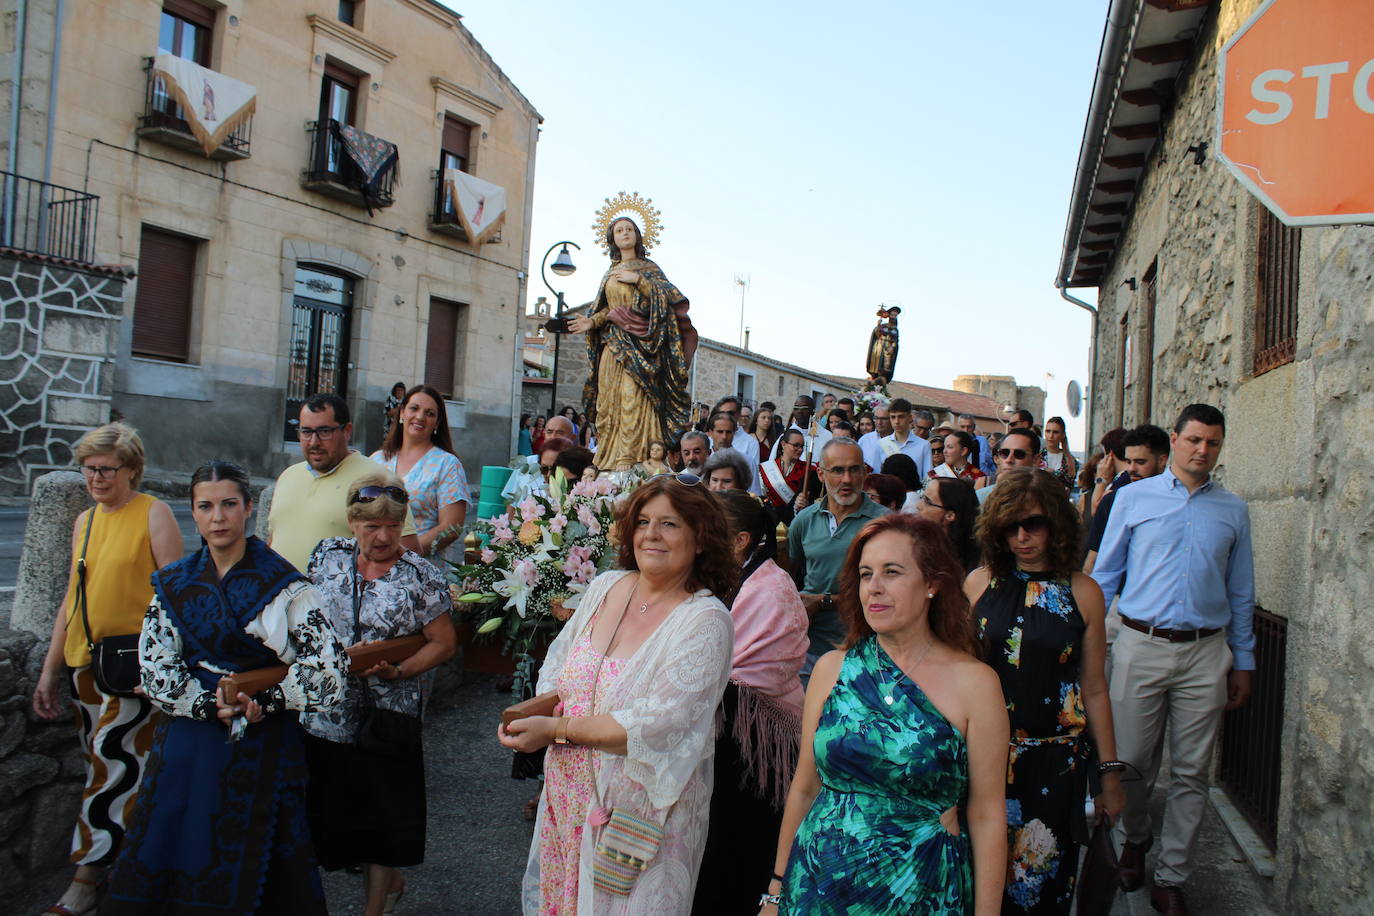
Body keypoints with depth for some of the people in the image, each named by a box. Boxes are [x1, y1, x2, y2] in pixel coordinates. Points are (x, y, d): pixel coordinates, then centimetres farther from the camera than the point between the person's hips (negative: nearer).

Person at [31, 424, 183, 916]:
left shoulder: (153, 513, -6)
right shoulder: (85, 521, 14)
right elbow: (72, 598, 18)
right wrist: (49, 671, 17)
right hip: (84, 661, 7)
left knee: (112, 758, -9)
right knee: (101, 762, 11)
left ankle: (90, 875, 0)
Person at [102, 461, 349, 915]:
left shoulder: (281, 583, -7)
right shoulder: (174, 583, 7)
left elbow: (330, 665, -12)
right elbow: (155, 665, 1)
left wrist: (262, 701, -16)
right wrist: (209, 705, -12)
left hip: (263, 746, -3)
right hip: (187, 738, 4)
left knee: (253, 866, 3)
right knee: (176, 856, 8)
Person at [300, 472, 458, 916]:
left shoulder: (421, 576, -10)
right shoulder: (327, 556, 1)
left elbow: (444, 643, -7)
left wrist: (398, 671, -20)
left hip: (386, 723, -4)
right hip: (323, 717, 4)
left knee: (382, 820, 8)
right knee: (334, 813, 15)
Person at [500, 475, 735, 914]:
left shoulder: (706, 621, -16)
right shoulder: (604, 587, 3)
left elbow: (660, 723, -23)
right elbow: (556, 667, 11)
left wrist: (556, 730, -21)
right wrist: (539, 710, -11)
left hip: (640, 806, -5)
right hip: (569, 793, 5)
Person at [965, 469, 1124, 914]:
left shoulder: (1083, 593, -2)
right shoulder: (980, 583, -1)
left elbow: (1094, 689, 2)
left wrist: (1110, 774, 4)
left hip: (1055, 759, -1)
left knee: (1043, 873, 9)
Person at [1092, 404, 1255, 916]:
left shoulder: (1233, 510, 10)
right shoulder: (1134, 498, 5)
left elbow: (1240, 592, 14)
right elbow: (1104, 575, 7)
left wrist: (1243, 662, 13)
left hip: (1206, 652, 2)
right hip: (1141, 645, -1)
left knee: (1192, 772, 6)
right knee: (1130, 760, 5)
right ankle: (1135, 839, 34)